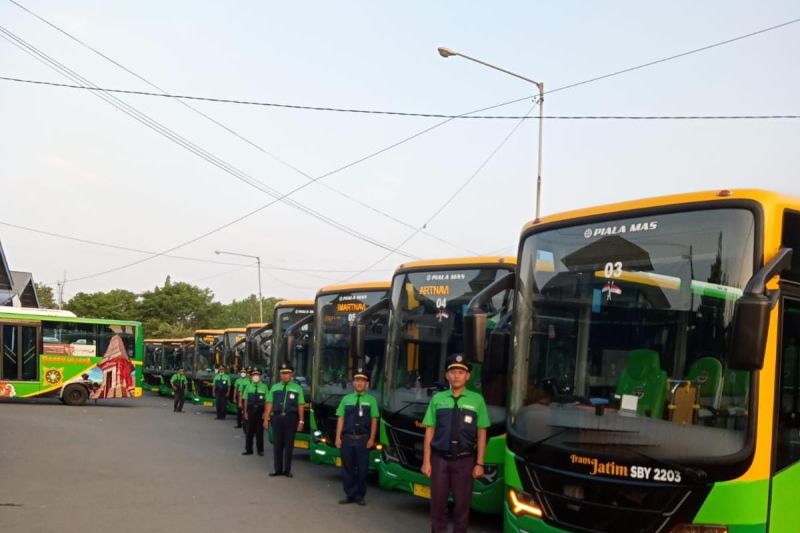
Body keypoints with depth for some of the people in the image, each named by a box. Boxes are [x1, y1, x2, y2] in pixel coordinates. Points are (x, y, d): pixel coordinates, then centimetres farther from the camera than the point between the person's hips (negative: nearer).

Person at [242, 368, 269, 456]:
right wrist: (245, 412, 2)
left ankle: (260, 450, 16)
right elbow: (245, 400, 5)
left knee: (259, 431, 6)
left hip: (260, 411, -2)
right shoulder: (248, 386, 4)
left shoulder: (264, 387, -2)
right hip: (251, 410, 2)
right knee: (250, 431, 7)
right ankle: (248, 449, 15)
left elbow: (267, 401, -3)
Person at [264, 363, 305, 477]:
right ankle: (277, 469, 14)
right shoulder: (274, 387, 10)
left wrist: (301, 421, -4)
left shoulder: (297, 388, 5)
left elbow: (301, 405, 2)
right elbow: (269, 404, 7)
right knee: (277, 445, 5)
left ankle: (287, 470, 13)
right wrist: (266, 419, 1)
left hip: (291, 418, -1)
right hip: (277, 417, 2)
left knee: (289, 445, 5)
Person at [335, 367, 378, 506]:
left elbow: (374, 420, -1)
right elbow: (341, 418, 5)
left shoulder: (371, 400, 1)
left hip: (363, 439, -2)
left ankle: (359, 496, 15)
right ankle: (349, 495, 18)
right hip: (347, 438, 2)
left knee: (362, 468, 4)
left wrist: (371, 439, -7)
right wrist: (338, 437, 0)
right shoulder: (346, 399, 7)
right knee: (347, 467, 7)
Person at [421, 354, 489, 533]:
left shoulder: (477, 400, -2)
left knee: (462, 503, 9)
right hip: (440, 459, 1)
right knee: (438, 502, 8)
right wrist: (426, 461, 1)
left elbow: (481, 434, 0)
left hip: (465, 460, -1)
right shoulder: (437, 399, 2)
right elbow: (429, 431, 3)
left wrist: (479, 463, -2)